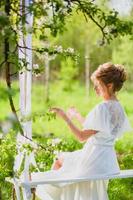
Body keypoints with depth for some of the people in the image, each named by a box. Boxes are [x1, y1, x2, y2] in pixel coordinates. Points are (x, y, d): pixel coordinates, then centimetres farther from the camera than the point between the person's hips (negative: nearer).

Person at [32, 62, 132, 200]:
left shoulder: (103, 108, -22)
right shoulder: (118, 108, 6)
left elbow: (82, 137, -22)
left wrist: (65, 117, -16)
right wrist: (77, 116, 20)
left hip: (94, 160, -9)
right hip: (107, 158, 9)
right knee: (60, 159, 24)